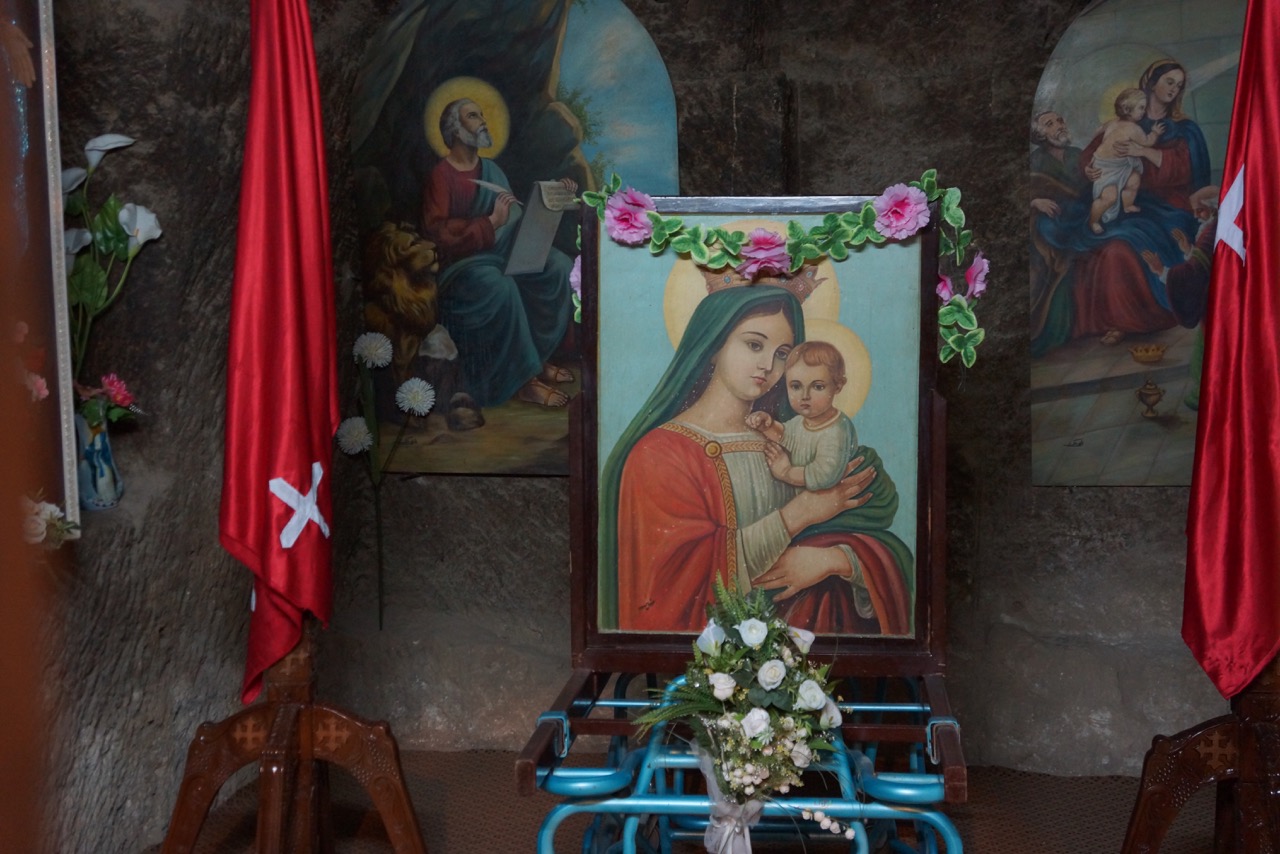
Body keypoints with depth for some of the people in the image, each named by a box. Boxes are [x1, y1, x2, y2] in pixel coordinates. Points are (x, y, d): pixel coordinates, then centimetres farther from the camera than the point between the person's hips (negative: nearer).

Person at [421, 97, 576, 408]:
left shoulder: (490, 169, 17)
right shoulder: (441, 176, -7)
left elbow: (517, 215, 19)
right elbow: (438, 232, -20)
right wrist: (490, 223, -27)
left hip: (502, 253, 8)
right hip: (462, 263, -8)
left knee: (559, 267, -13)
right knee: (500, 287, -37)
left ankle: (538, 355, -5)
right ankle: (522, 379, -26)